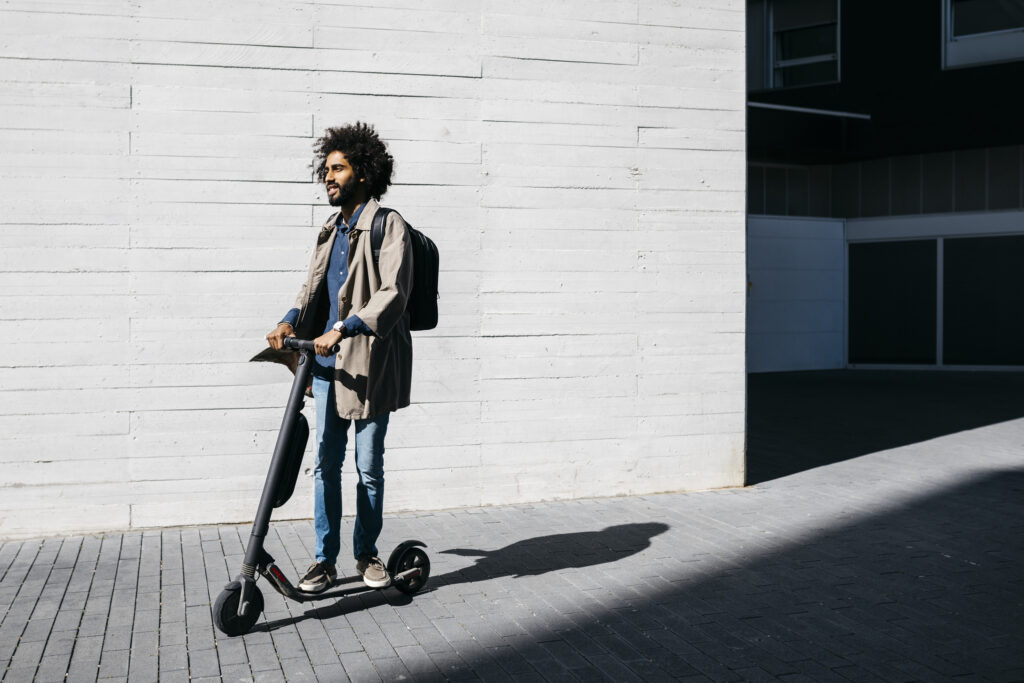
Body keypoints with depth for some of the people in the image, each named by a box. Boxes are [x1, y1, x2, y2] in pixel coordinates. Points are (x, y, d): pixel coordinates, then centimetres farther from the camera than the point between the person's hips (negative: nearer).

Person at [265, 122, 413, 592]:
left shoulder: (388, 226, -7)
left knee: (369, 466, 5)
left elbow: (393, 293, -18)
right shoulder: (330, 231, 17)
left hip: (371, 363, -6)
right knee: (325, 462, 6)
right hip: (328, 361, 6)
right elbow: (313, 286, 15)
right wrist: (291, 322, -5)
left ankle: (366, 553, 22)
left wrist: (343, 329, -28)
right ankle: (325, 559, 16)